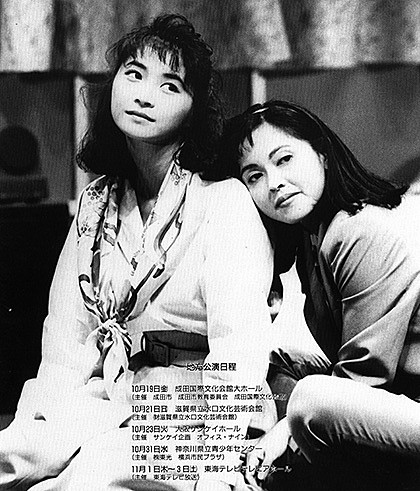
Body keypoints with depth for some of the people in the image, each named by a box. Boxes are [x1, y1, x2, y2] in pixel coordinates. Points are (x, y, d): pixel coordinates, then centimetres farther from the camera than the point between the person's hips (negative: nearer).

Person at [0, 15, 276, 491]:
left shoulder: (224, 201, -7)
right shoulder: (95, 204, 13)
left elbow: (239, 347, -17)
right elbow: (67, 331, 9)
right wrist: (45, 416, -7)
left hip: (192, 411, -4)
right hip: (104, 396, 5)